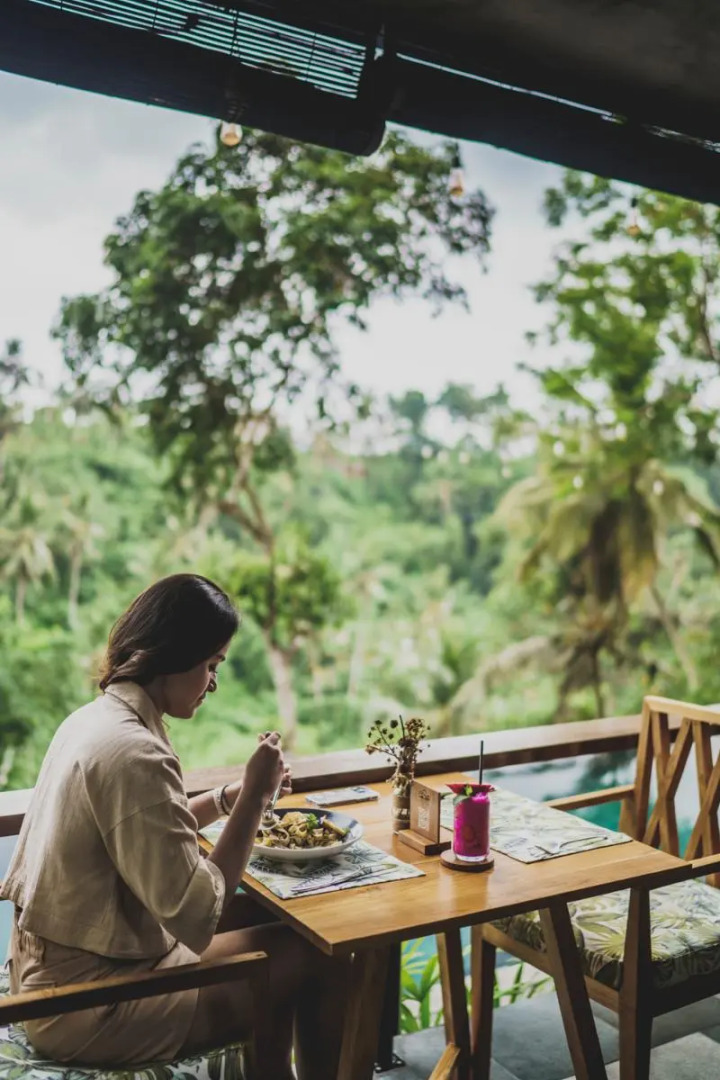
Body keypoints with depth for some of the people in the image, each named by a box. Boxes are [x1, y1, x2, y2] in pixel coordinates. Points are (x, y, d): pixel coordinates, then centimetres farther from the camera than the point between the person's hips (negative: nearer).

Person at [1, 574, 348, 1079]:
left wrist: (230, 796, 3)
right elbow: (198, 915, -26)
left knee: (270, 928, 18)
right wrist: (254, 798, -18)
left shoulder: (96, 717, 3)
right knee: (317, 958, -3)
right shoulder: (132, 753, -26)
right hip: (89, 1007, -9)